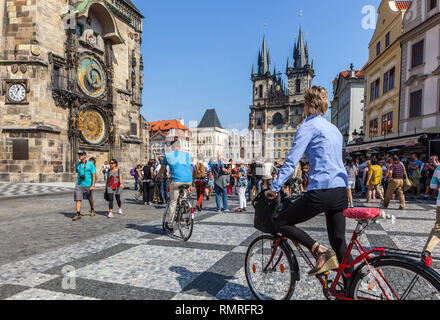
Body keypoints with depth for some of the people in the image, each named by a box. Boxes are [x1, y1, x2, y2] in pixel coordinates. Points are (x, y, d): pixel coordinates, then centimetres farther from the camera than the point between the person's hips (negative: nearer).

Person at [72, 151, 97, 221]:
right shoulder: (78, 164, 6)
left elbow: (94, 176, -10)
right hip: (79, 185, 3)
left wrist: (93, 185, -19)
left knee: (90, 199, 13)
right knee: (78, 199, -8)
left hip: (88, 185, -3)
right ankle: (78, 214, -6)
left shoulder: (90, 164, -8)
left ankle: (92, 210, 37)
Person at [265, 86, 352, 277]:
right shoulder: (334, 128, 20)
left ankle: (320, 251, -7)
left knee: (282, 222, 7)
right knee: (339, 241, 17)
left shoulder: (309, 125, -5)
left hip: (321, 191, -8)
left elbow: (291, 162, -12)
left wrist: (274, 188, -7)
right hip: (341, 191, 9)